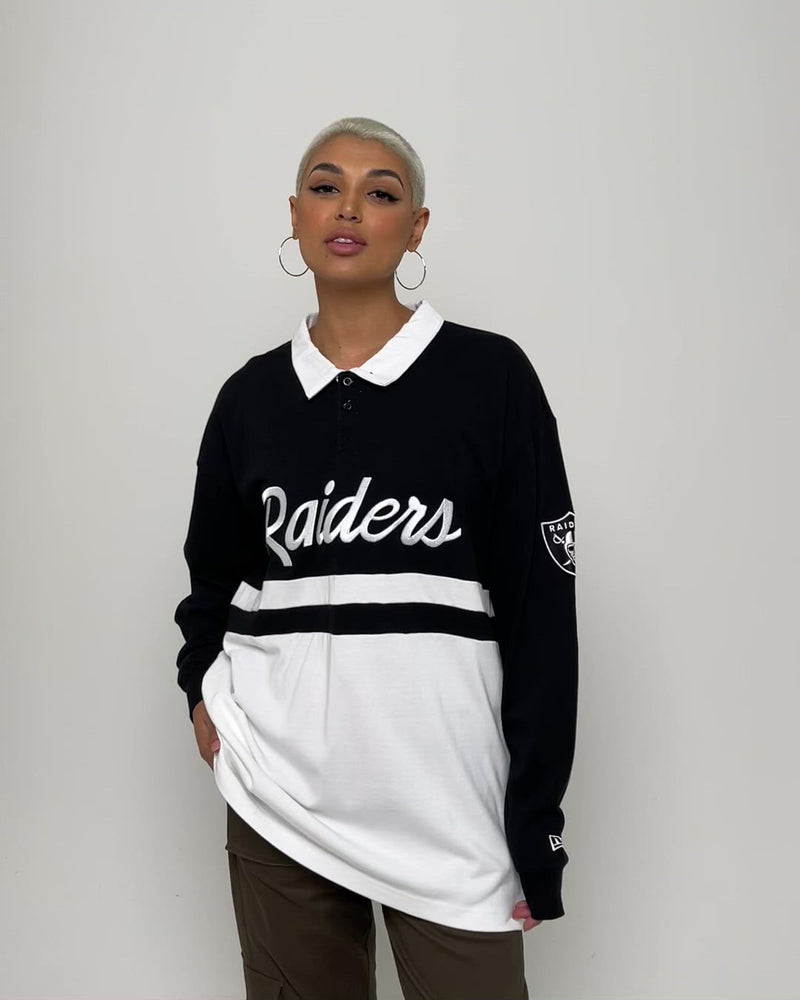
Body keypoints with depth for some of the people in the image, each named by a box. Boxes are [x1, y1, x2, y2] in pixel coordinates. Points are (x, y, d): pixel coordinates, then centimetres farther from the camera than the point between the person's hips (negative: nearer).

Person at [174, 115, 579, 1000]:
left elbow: (542, 607, -4)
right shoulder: (250, 396, 6)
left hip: (447, 804, -2)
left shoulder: (490, 377, -4)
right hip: (276, 796, 3)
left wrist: (536, 821, -6)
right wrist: (201, 687, 1)